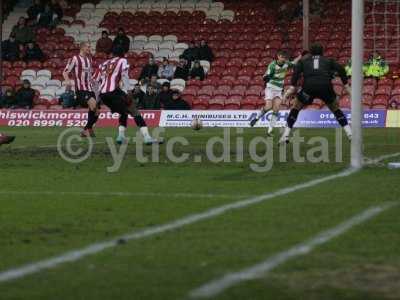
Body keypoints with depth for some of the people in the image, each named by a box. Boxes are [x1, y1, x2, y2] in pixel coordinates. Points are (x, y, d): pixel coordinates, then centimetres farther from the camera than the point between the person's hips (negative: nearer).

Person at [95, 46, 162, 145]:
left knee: (124, 112, 26)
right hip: (114, 91, -6)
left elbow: (97, 82, 26)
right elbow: (124, 75, -6)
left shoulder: (103, 64, 27)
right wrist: (127, 91, -13)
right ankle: (147, 137, -13)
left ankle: (121, 136, 14)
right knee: (135, 112, -1)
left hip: (102, 94, 6)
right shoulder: (122, 61, 11)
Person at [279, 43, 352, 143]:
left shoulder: (304, 60, 27)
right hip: (326, 86, 1)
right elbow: (340, 69, 13)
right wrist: (346, 85, 13)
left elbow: (296, 71, 7)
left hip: (309, 86, -1)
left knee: (295, 109, 20)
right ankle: (350, 134, 13)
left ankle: (285, 136, 10)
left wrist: (292, 88, -1)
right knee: (336, 109, 24)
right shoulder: (328, 60, 28)